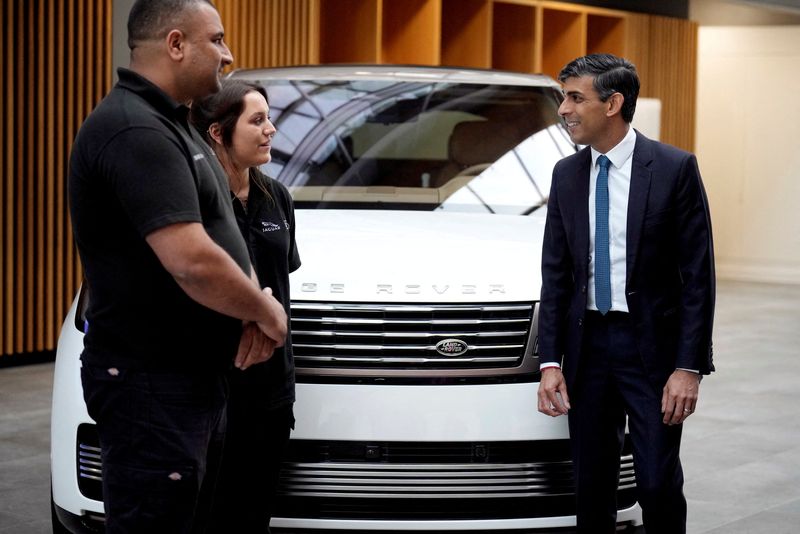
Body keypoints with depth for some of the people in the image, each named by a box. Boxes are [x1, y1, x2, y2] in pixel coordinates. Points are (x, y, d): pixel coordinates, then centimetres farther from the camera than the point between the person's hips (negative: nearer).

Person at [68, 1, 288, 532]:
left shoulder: (171, 125, 14)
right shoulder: (135, 131, -20)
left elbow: (221, 230, 19)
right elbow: (193, 263, -29)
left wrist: (254, 304, 0)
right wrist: (266, 309, -12)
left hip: (198, 374, 11)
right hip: (151, 383, -11)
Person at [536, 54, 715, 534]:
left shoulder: (674, 168, -8)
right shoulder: (566, 175, 6)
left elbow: (698, 274, -9)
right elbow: (555, 275, 8)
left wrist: (689, 367, -14)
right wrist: (550, 362, 0)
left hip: (652, 345, -4)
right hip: (588, 345, 4)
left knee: (658, 484, -2)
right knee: (592, 485, 10)